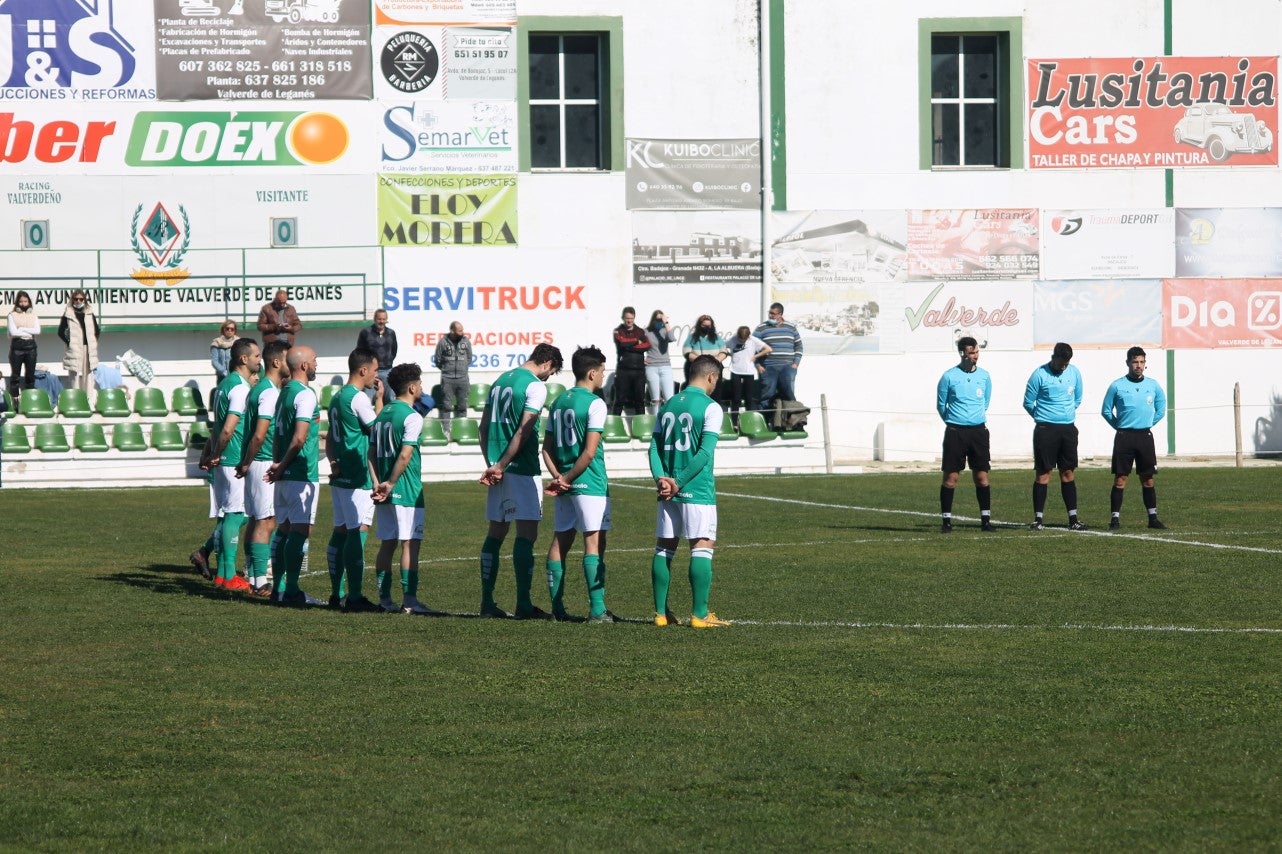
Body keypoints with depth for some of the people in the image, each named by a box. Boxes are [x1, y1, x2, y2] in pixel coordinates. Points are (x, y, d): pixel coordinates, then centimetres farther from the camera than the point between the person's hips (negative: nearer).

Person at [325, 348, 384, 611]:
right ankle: (354, 597, -11)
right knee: (358, 533, -9)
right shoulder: (359, 398, -14)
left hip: (340, 477, 10)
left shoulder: (337, 398, 15)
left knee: (340, 531, 11)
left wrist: (333, 462, 10)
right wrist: (379, 399, -3)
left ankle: (336, 594, 15)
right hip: (358, 478, -10)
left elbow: (330, 438, 20)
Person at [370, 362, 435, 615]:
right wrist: (390, 484, -15)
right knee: (410, 543, -5)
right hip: (407, 491, -8)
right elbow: (405, 455, -19)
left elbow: (372, 453, 10)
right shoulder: (412, 417, -11)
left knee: (387, 543, 11)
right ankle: (409, 600, -8)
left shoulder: (383, 414, 13)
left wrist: (378, 483, 4)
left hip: (385, 492, 8)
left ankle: (384, 599, 12)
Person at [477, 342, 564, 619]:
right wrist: (500, 466, -11)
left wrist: (491, 464, 11)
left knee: (496, 532, 11)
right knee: (526, 533, -5)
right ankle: (523, 605, -7)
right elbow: (523, 432, -15)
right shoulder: (535, 386, -9)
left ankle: (487, 603, 13)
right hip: (522, 471, -8)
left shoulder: (500, 381, 15)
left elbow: (484, 427, 15)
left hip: (499, 470, 8)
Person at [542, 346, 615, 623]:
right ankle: (597, 609, -10)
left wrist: (558, 477, -1)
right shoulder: (595, 404, -10)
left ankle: (557, 607, 11)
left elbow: (547, 449, 10)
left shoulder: (558, 403, 12)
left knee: (560, 541, 9)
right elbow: (590, 452, -16)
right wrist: (567, 479, -9)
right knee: (594, 542, -7)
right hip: (590, 484, -7)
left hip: (566, 486, 7)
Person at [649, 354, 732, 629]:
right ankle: (699, 614, -6)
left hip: (668, 491, 6)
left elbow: (655, 447, 5)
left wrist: (661, 479, -6)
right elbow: (705, 452, -15)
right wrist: (679, 482, -12)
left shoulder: (667, 406, 12)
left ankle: (661, 613, 11)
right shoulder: (710, 407, -7)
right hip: (698, 491, -6)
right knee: (702, 549, -3)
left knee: (664, 549, 10)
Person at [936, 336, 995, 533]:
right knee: (950, 477, -3)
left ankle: (985, 519, 5)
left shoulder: (984, 376, 6)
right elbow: (941, 405, 7)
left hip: (978, 430, 3)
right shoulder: (949, 377, -4)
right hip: (955, 432, -3)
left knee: (982, 476, 1)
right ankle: (946, 520, 2)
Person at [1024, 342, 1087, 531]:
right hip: (1045, 430, -4)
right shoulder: (1040, 375, -9)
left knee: (1068, 473, 8)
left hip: (1068, 429, 4)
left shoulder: (1074, 373, 6)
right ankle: (1038, 519, 1)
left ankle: (1073, 518, 10)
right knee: (1043, 473, -3)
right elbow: (1028, 403, -1)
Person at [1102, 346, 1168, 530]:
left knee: (1148, 479, 6)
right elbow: (1106, 411, 6)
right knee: (1120, 479, -4)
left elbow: (1160, 410, 17)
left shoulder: (1153, 385, 5)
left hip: (1145, 437, 2)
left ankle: (1153, 517, 10)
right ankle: (1115, 518, -2)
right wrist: (1120, 426, 4)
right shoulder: (1117, 386, -2)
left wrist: (1147, 424, 12)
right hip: (1124, 437, -2)